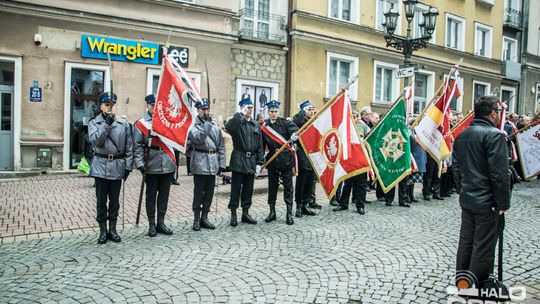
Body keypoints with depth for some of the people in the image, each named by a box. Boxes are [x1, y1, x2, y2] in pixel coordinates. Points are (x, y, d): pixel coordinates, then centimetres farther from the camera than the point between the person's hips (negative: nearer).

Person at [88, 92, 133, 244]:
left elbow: (129, 147, 4)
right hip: (101, 166, -1)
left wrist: (128, 166, 0)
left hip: (117, 166, 1)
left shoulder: (123, 123, 4)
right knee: (101, 200, 6)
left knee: (114, 200, 9)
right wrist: (106, 124, -17)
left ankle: (113, 229, 21)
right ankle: (103, 230, 17)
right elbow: (96, 140, -13)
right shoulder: (94, 123, 4)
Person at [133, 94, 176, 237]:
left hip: (167, 164, 3)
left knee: (164, 194, 9)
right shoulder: (141, 123, 0)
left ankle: (161, 223, 21)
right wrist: (139, 163, -14)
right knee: (151, 195, 6)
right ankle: (151, 224, 16)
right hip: (152, 165, -3)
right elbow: (137, 145, -5)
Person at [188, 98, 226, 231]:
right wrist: (207, 124, -18)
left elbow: (221, 145, 12)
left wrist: (221, 164, 6)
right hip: (200, 162, -5)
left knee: (209, 192, 10)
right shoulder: (193, 125, -1)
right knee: (199, 193, 1)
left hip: (213, 163, 5)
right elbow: (198, 139, -20)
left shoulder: (215, 125, 11)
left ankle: (204, 218, 22)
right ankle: (196, 219, 13)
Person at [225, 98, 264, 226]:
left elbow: (260, 146, 10)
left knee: (248, 189, 12)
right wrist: (241, 114, -24)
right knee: (236, 189, 3)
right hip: (239, 160, -4)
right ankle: (233, 215, 12)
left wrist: (259, 163, 4)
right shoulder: (237, 122, -3)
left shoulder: (255, 125, 10)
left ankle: (245, 213, 23)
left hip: (251, 161, 5)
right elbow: (228, 127, -30)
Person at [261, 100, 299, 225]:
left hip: (286, 159, -2)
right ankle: (272, 212, 22)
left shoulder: (285, 123, 0)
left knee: (288, 186, 2)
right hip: (272, 159, 2)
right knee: (272, 186, 10)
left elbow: (294, 129, -20)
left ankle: (289, 214, 8)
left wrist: (294, 134, -44)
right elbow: (261, 146, 7)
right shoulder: (264, 127, 6)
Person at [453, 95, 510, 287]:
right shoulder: (494, 135, -15)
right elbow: (500, 173, -19)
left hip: (467, 199, 8)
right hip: (487, 201, -8)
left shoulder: (461, 135, 9)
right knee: (483, 247, 2)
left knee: (466, 242, 15)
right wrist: (503, 203, -12)